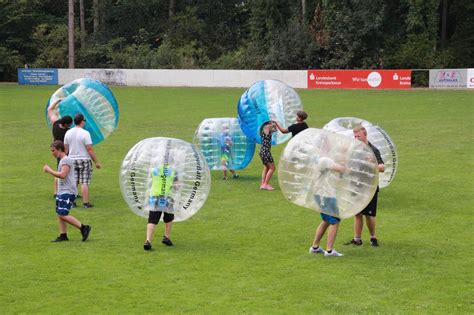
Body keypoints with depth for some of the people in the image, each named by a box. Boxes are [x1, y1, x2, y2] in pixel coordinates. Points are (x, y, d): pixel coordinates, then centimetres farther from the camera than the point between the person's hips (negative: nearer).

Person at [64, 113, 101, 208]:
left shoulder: (68, 133, 4)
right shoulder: (85, 133, -13)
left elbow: (66, 149, 9)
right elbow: (90, 149, -15)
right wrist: (96, 161, -9)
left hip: (72, 160, 5)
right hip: (84, 160, -5)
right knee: (84, 183, -2)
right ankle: (86, 203, -2)